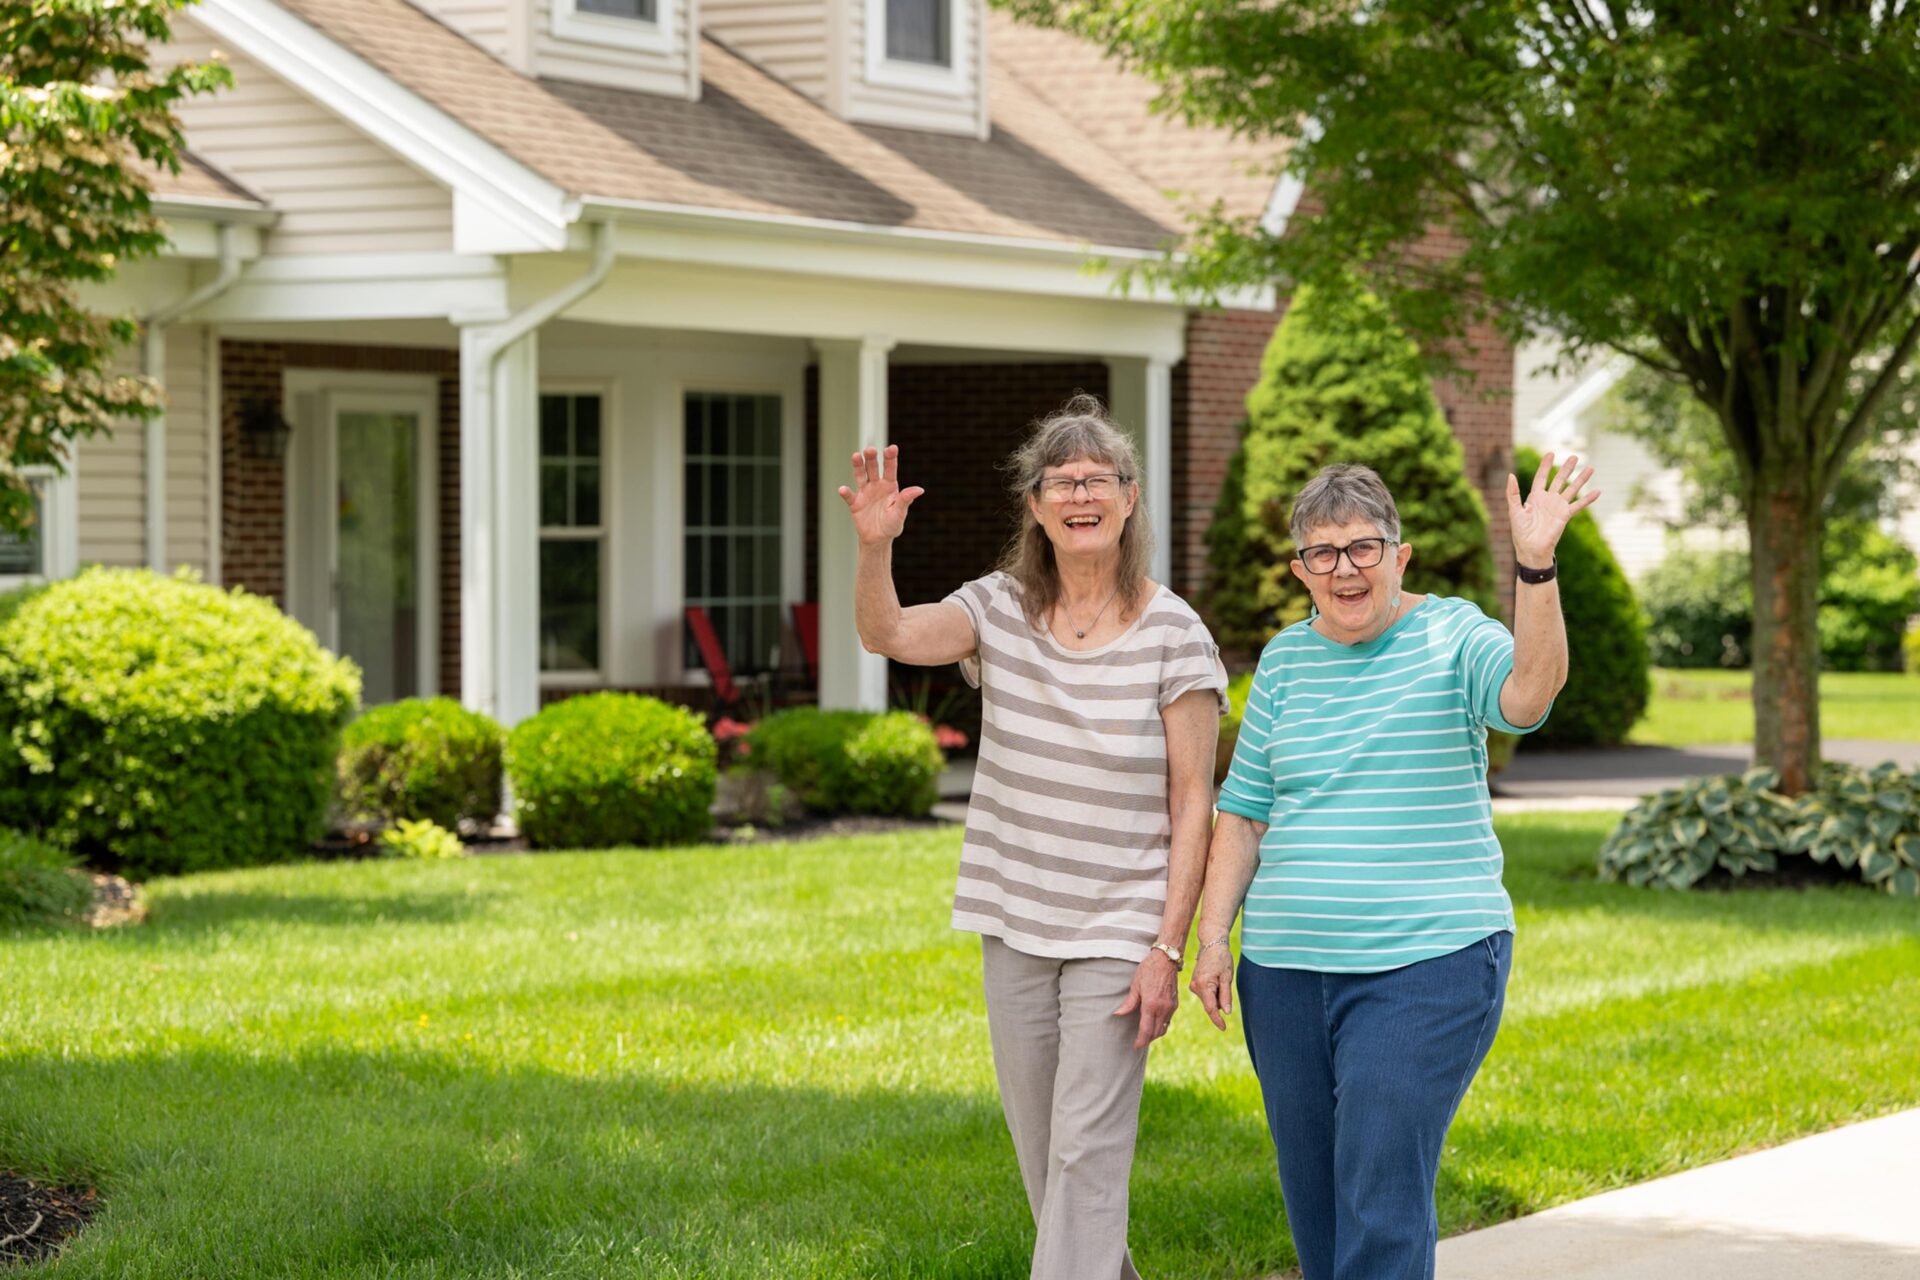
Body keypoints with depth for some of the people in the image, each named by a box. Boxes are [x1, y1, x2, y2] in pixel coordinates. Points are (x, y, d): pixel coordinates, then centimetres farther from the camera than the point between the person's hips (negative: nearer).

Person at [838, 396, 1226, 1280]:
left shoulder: (1173, 635, -10)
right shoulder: (1003, 608, 2)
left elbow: (1192, 804, -9)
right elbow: (888, 635, -13)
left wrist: (1168, 950, -14)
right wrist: (875, 546, -33)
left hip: (1117, 933, -5)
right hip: (1014, 926, 5)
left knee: (1086, 1154, -10)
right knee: (1038, 1151, 15)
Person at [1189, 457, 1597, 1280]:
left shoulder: (1451, 637, -2)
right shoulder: (1287, 659, 11)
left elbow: (1528, 694, -24)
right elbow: (1244, 811, 14)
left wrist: (1536, 566, -36)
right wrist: (1212, 938, 7)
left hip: (1426, 965, -5)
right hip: (1285, 967, 5)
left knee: (1380, 1201, -12)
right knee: (1312, 1197, 11)